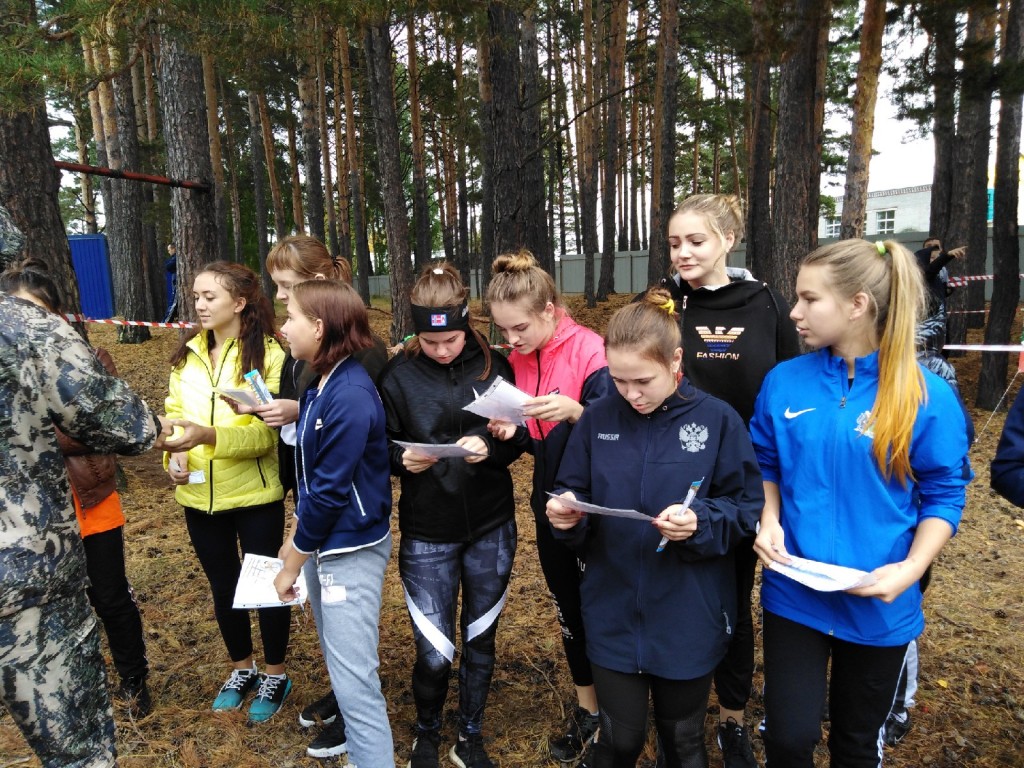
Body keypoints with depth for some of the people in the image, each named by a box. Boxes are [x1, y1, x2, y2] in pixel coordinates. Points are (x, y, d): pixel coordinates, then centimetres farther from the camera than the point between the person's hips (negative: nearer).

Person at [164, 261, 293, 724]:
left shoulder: (269, 354, -13)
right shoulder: (187, 353, 5)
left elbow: (267, 432, -17)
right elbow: (174, 413, 9)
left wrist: (211, 436, -31)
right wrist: (174, 456, -9)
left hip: (254, 494, -5)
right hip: (199, 495, 6)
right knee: (223, 585, 20)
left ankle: (275, 676, 32)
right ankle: (242, 670, 42)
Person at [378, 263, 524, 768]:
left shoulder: (493, 366, -5)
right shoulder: (398, 376, -6)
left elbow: (516, 439, 0)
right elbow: (381, 445, 0)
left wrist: (489, 448, -20)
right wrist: (402, 458, -21)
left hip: (491, 529, 1)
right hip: (427, 535, -1)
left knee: (480, 640, 17)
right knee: (434, 653, 6)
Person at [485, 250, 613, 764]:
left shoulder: (589, 350, -18)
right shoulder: (517, 360, 1)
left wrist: (574, 411, -39)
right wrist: (510, 430, -11)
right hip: (549, 502, 6)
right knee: (567, 605, 18)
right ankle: (587, 710, 38)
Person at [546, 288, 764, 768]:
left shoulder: (718, 421, -11)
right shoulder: (597, 419, -5)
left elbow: (747, 509, -6)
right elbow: (575, 494, 3)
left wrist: (701, 521, -25)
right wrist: (567, 512, -20)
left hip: (688, 618, -1)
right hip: (613, 614, 1)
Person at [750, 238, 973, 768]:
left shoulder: (927, 396, -12)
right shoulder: (784, 382, -5)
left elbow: (943, 495, -4)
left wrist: (910, 568, -19)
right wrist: (768, 521, -10)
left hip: (879, 604, 0)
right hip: (794, 593, 1)